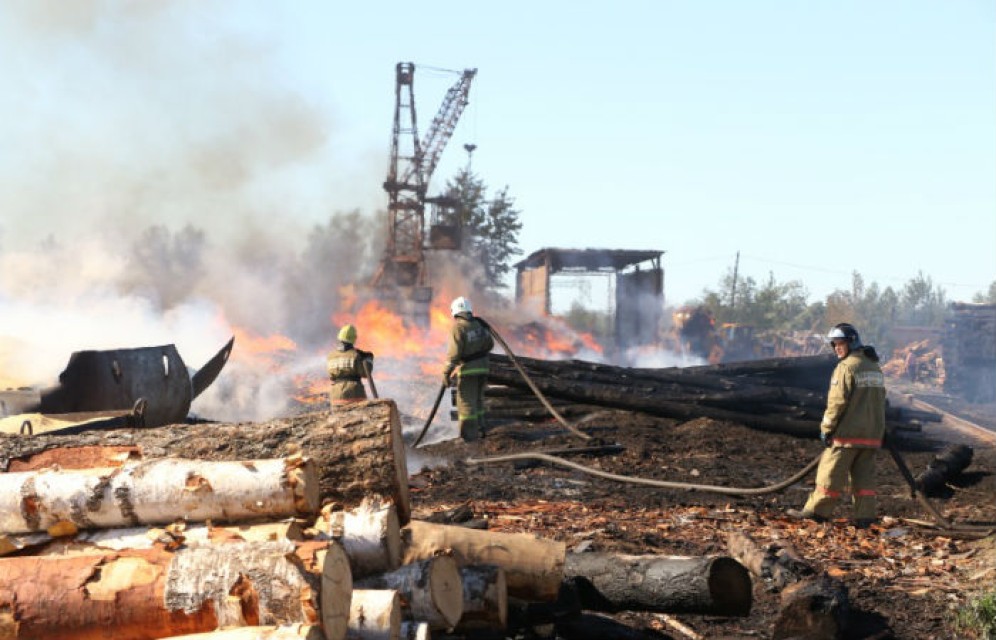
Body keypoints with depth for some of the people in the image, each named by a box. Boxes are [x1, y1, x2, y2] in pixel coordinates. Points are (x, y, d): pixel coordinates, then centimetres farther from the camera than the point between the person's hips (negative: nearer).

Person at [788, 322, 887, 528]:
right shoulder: (875, 367, 15)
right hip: (873, 433, 8)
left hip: (848, 433, -7)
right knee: (864, 476, 8)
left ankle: (816, 511, 2)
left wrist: (826, 428, -9)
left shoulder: (847, 367, -11)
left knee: (831, 472, -1)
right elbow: (880, 400, 21)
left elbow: (837, 401, -16)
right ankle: (864, 516, 4)